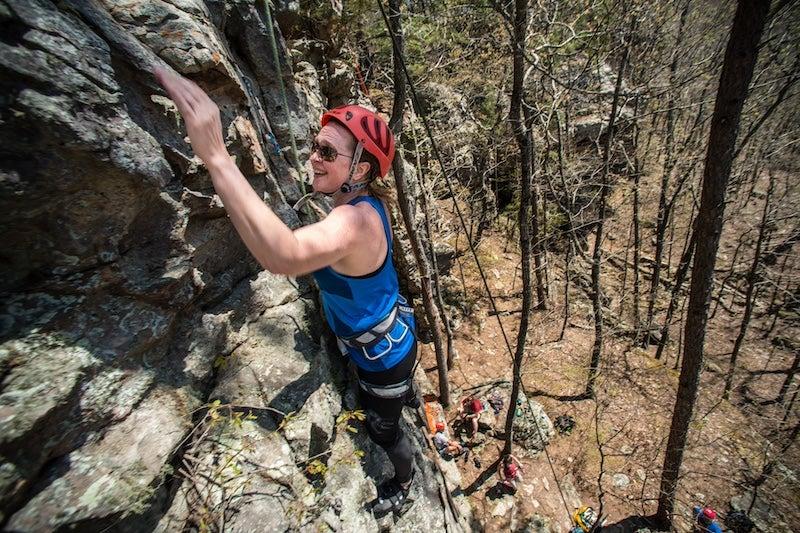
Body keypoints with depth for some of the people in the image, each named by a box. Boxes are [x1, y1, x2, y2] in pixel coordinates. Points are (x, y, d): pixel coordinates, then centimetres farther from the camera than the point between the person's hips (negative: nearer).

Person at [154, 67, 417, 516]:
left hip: (384, 354, -7)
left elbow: (284, 257, -58)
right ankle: (407, 395, 75)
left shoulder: (353, 221, -38)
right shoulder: (369, 205, -8)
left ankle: (404, 484, 56)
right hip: (392, 335, 7)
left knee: (384, 430, 23)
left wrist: (216, 156, -57)